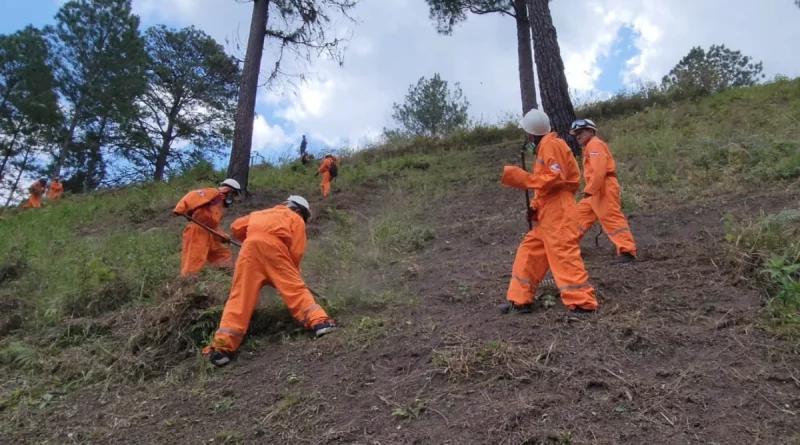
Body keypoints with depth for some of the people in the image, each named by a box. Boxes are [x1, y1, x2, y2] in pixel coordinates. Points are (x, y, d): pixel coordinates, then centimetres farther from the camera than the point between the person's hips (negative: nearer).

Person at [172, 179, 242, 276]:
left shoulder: (220, 203, 24)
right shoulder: (213, 193, -5)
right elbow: (193, 195, -21)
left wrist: (222, 236, 10)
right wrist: (180, 209, -34)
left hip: (209, 236, 10)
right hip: (196, 233, -10)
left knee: (224, 255, 14)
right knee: (194, 264, -11)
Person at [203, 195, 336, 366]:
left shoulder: (261, 213, 37)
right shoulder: (297, 219, 24)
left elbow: (236, 227, 29)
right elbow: (296, 252, 12)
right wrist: (292, 274, 23)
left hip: (250, 248, 3)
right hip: (273, 247, -3)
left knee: (239, 298, -2)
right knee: (296, 289, 2)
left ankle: (222, 346, -9)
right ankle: (319, 321, -14)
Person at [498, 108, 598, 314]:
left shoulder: (551, 145, -11)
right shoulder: (544, 147, 21)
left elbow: (554, 178, -20)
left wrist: (519, 176, -18)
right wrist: (535, 205, 12)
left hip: (557, 213, -11)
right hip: (547, 213, 11)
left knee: (564, 254, -10)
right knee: (528, 251, 10)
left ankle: (583, 302, -5)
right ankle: (520, 300, 15)